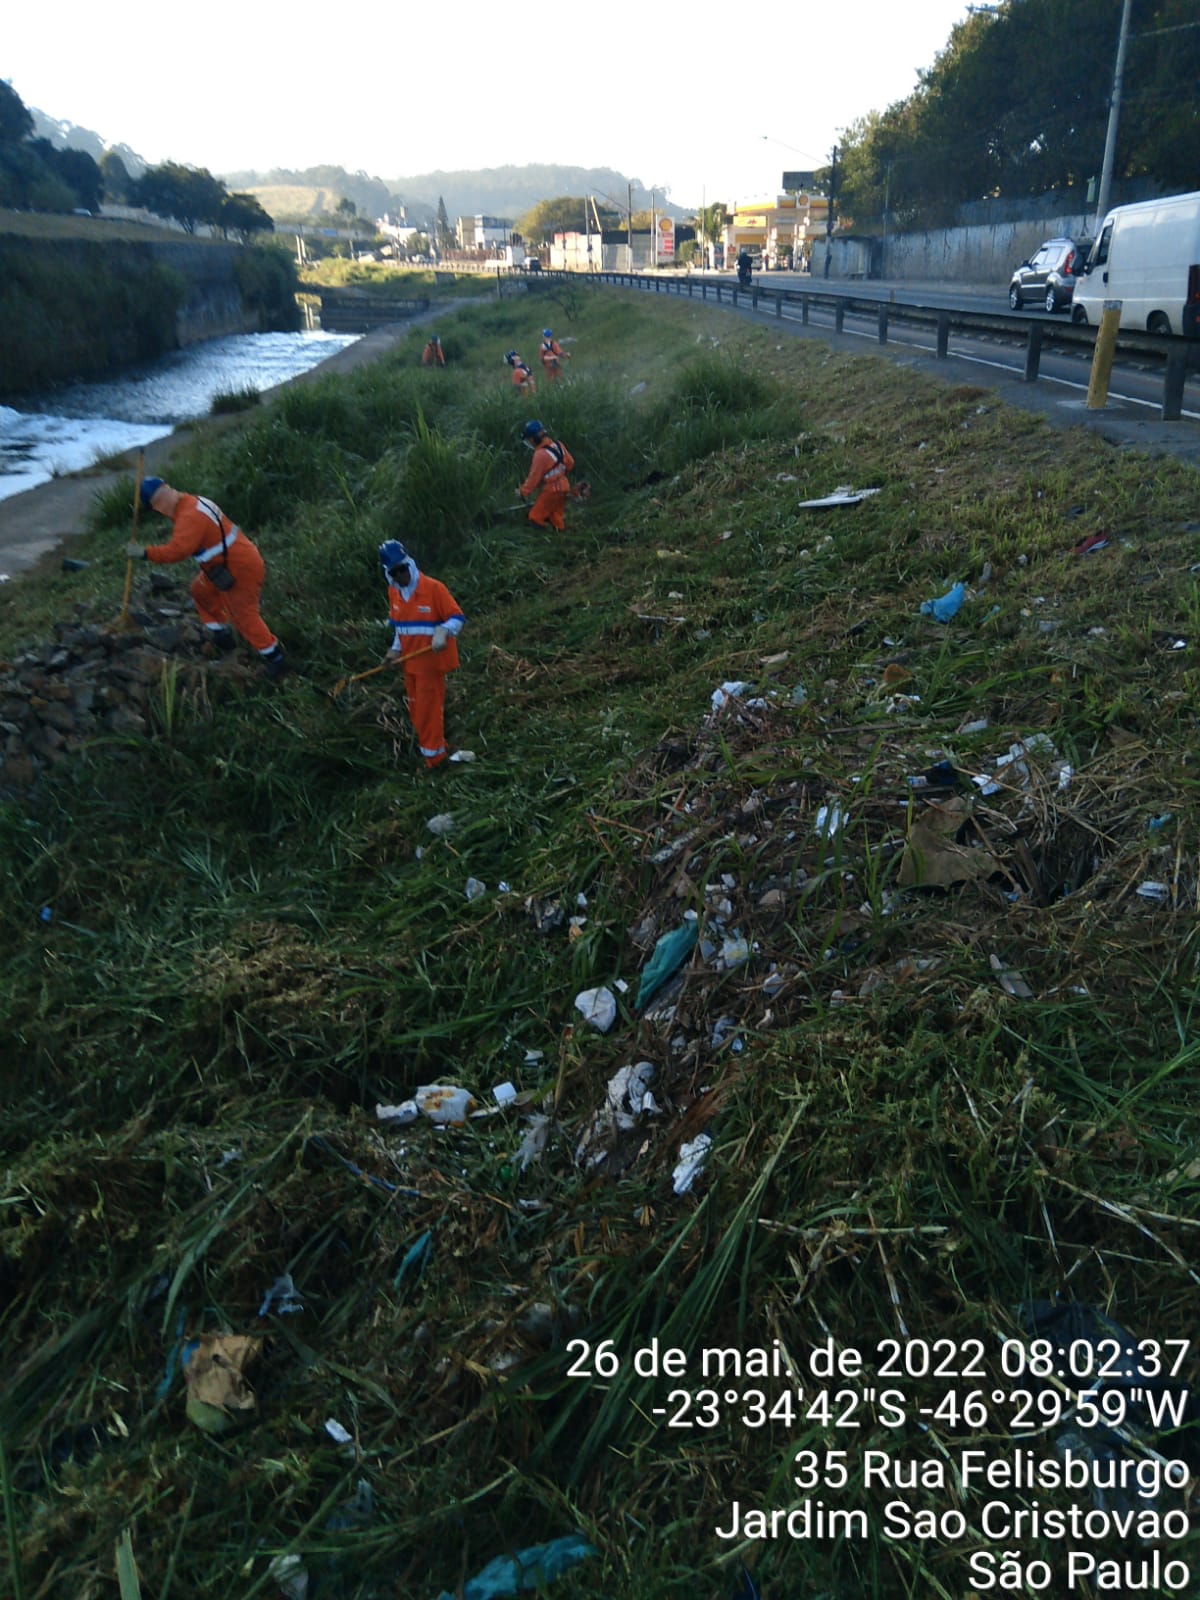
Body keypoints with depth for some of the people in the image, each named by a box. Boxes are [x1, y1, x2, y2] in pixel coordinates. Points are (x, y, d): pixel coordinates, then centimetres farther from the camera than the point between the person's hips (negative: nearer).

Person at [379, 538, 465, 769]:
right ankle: (427, 745, 35)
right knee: (416, 707, 18)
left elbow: (457, 618, -15)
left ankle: (433, 755, 10)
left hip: (431, 660, -7)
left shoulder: (433, 588, -17)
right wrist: (395, 649, 5)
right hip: (409, 661, 7)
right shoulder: (393, 592, 3)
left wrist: (442, 633, -33)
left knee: (429, 708, -1)